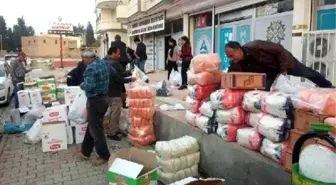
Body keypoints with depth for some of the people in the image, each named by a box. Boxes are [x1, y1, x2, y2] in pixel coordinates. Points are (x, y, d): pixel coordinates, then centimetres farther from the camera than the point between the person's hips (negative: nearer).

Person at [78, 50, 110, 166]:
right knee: (92, 126, 18)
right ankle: (85, 152, 31)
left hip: (95, 101, -9)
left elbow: (89, 86, -27)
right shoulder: (104, 63, 5)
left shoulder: (91, 68, -21)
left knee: (95, 129, 3)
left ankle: (104, 156, 13)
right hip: (104, 98, 9)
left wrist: (82, 85, -5)